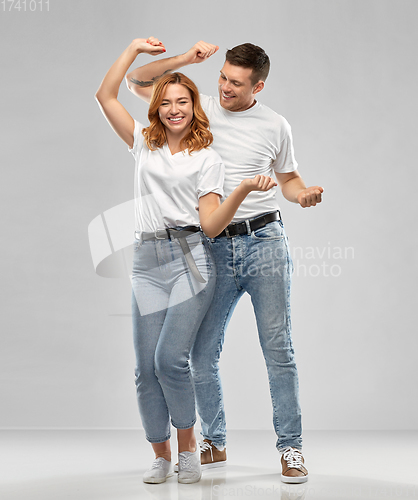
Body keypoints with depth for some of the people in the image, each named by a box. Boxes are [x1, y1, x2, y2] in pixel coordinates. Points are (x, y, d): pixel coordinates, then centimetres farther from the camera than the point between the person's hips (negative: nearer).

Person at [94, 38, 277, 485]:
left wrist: (243, 190, -15)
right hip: (148, 262, 3)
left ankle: (187, 446, 8)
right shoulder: (144, 143, 15)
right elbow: (105, 95, 13)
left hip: (190, 261, -3)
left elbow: (211, 225, -2)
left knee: (170, 359, -14)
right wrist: (134, 48, 14)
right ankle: (160, 454, 16)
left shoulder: (208, 160, 7)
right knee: (146, 367, -1)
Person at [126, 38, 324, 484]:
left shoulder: (275, 127, 6)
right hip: (214, 248, 1)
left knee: (278, 349, -3)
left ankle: (290, 447, 7)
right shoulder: (200, 109, 6)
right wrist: (186, 58, -3)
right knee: (201, 354, 3)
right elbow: (136, 82, 7)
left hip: (264, 242, -1)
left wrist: (304, 194, -3)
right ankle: (214, 444, 20)